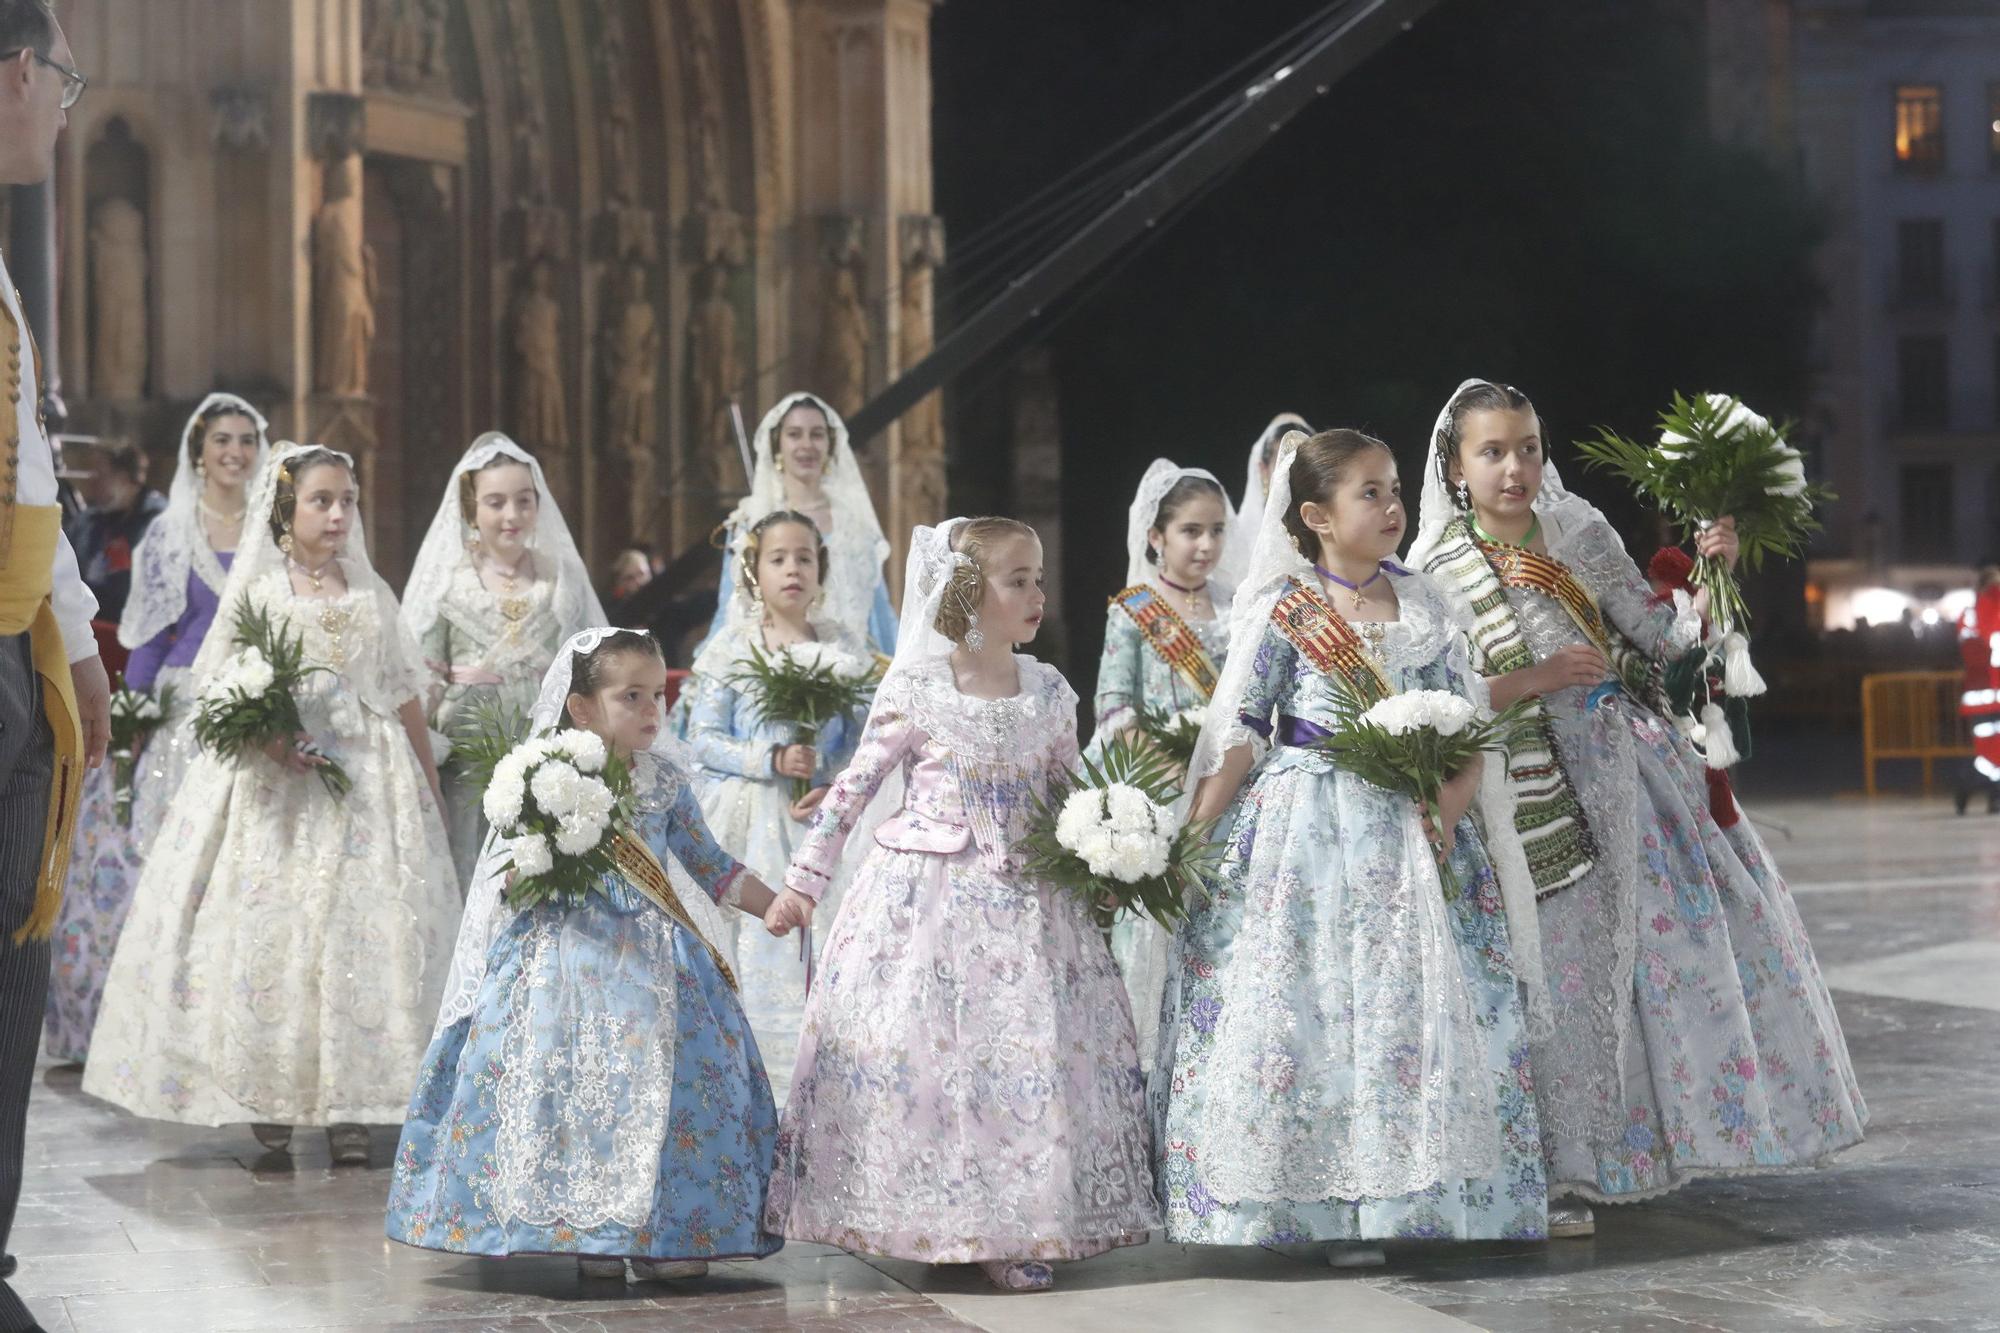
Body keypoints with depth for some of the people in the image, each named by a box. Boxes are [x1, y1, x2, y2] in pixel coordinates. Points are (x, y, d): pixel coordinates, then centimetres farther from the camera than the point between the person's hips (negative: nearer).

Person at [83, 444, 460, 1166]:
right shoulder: (255, 591, 3)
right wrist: (269, 738, -17)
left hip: (368, 781, 2)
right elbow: (220, 692, 0)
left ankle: (347, 1104, -2)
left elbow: (404, 696, 15)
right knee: (268, 925, -7)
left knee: (363, 929, -5)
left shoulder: (372, 593, 12)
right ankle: (268, 1099, 0)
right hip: (274, 782, -2)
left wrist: (430, 784, 13)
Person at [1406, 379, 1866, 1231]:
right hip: (1540, 787, -4)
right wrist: (1535, 680, -17)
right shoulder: (1438, 573, -4)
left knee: (1689, 930, 6)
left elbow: (1662, 637, 5)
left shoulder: (1580, 535, 4)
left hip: (1633, 760, 4)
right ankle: (1568, 1172, 4)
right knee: (1569, 967, -4)